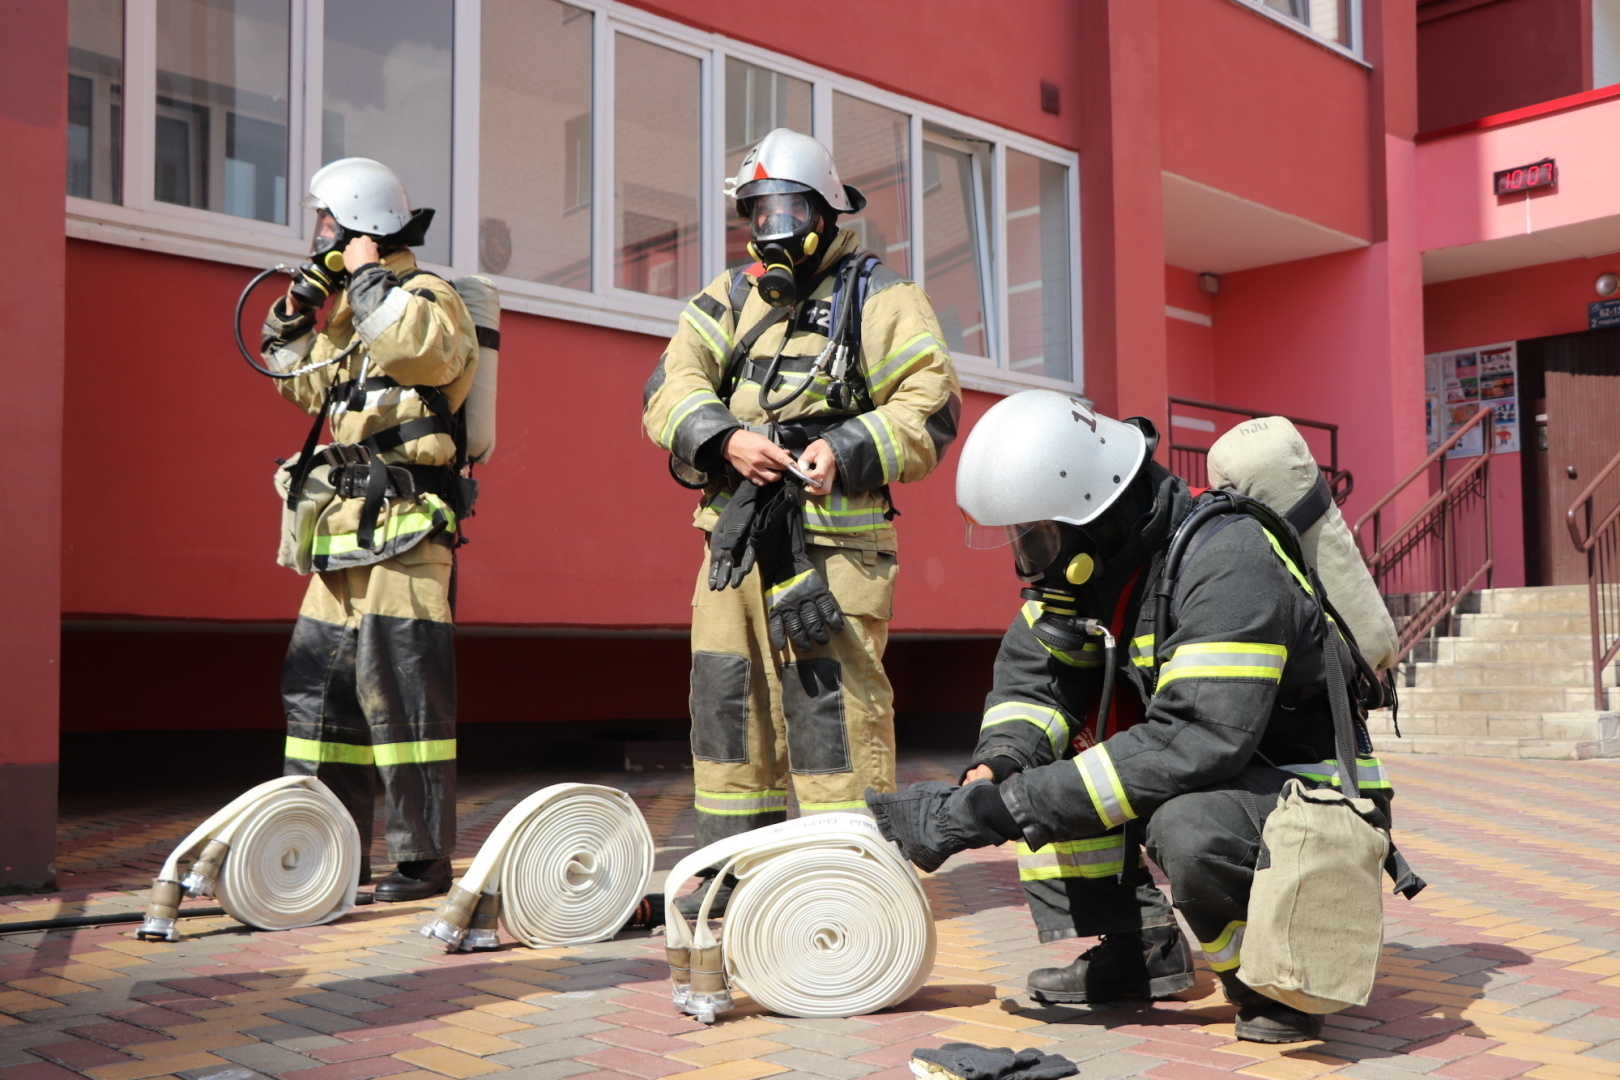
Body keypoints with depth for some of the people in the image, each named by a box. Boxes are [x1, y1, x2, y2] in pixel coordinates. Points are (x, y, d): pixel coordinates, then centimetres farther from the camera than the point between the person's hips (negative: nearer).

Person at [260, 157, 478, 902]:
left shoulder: (427, 296, -4)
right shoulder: (351, 310, 22)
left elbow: (419, 349, -27)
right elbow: (307, 386, 30)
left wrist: (367, 276, -13)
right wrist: (293, 314, 17)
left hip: (403, 520, -10)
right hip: (346, 521, 10)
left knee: (399, 685, -10)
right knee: (317, 681, 10)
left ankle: (423, 858, -4)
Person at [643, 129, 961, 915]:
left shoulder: (878, 298, 5)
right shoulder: (728, 299, 18)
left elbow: (930, 405, -3)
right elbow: (669, 391, 5)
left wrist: (848, 452, -18)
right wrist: (724, 439, -15)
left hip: (833, 534, -5)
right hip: (734, 533, 6)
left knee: (832, 697, -10)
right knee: (726, 693, 8)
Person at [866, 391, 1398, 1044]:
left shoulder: (1226, 563, -29)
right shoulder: (1091, 549, -3)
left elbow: (1195, 741, -37)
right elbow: (1031, 672, -2)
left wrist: (1009, 808, -38)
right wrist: (990, 776, -24)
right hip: (1214, 774, 8)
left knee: (1190, 828, -38)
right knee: (1031, 759, -2)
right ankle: (1140, 947, 4)